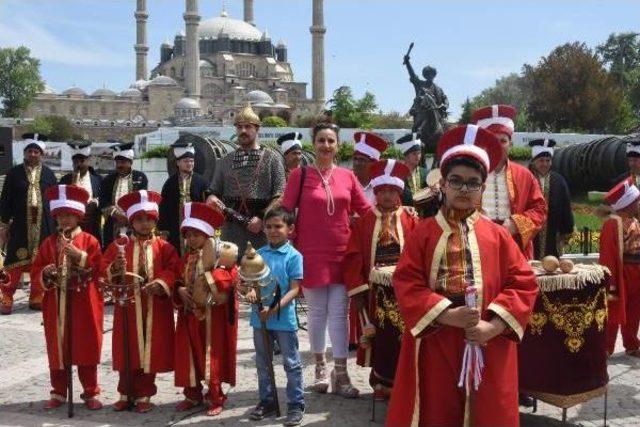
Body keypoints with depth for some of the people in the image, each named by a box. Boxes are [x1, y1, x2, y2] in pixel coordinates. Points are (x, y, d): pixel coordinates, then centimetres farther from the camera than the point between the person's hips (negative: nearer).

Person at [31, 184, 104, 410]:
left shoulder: (90, 241, 0)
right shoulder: (49, 243, 8)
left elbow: (99, 270, -9)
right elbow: (35, 273, 7)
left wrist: (79, 255, -19)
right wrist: (45, 274, -15)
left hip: (83, 305, -3)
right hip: (56, 305, 3)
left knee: (86, 349, 3)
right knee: (57, 349, 8)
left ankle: (90, 393, 14)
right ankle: (58, 392, 22)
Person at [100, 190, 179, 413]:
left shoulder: (164, 248, 1)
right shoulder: (118, 245, 4)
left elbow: (172, 272, -6)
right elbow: (103, 270, 0)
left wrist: (160, 284, -22)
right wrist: (114, 270, -21)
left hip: (155, 309, 0)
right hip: (128, 307, 1)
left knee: (150, 352, 5)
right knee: (127, 352, 7)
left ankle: (144, 395, 17)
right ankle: (126, 394, 21)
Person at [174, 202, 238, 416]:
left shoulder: (221, 253, -10)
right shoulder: (187, 256, 9)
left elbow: (230, 277, -19)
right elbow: (179, 280, 13)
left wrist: (210, 279, -29)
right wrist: (180, 290, -7)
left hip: (214, 314, -6)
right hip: (190, 312, 6)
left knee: (212, 355, 1)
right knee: (189, 355, 10)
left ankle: (215, 398, 13)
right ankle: (193, 394, 24)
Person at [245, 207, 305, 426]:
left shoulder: (293, 256, -9)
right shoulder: (258, 254, 4)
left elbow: (294, 289, -12)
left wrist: (275, 308, -22)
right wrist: (251, 292, -13)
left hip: (284, 318, -5)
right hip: (260, 317, 5)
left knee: (292, 363, 5)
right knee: (263, 363, 16)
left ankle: (296, 404, 16)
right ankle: (266, 401, 30)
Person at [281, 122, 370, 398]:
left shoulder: (347, 176, 5)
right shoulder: (300, 174, -1)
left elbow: (365, 210, 11)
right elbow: (286, 212, -1)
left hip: (342, 254, 2)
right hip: (311, 254, -1)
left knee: (339, 313, 1)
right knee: (317, 312, 8)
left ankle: (340, 374, 7)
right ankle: (320, 368, 24)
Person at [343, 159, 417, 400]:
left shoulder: (410, 221, 2)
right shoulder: (363, 222, 3)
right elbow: (353, 258, 0)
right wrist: (357, 289, -6)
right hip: (375, 290, 1)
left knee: (403, 337, 3)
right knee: (378, 337, 8)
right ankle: (381, 381, 21)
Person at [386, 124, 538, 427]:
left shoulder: (497, 236, 5)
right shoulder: (423, 233, 2)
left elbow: (523, 284, 0)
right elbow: (406, 285, -5)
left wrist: (494, 326, -13)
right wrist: (448, 314, -17)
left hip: (489, 347, 1)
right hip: (435, 344, -1)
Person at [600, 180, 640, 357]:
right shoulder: (613, 223, -16)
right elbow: (608, 253, -19)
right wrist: (611, 281, -21)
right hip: (621, 274, -8)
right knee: (614, 311, -1)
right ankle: (606, 349, 7)